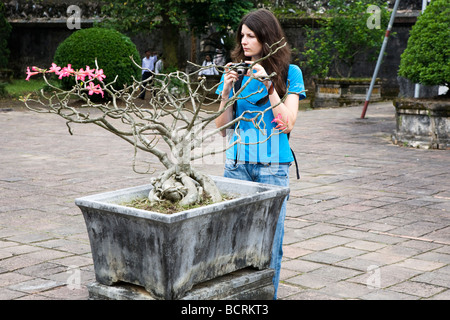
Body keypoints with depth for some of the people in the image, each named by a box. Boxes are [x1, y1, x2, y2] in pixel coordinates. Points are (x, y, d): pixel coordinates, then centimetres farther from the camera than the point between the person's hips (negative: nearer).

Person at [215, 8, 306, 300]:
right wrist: (226, 91, -8)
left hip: (273, 167, -2)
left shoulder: (290, 73, 1)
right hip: (237, 165, 2)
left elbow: (287, 123, -9)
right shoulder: (234, 72, 8)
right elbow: (222, 129, 6)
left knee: (269, 237, 0)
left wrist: (268, 84, -15)